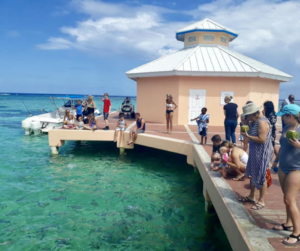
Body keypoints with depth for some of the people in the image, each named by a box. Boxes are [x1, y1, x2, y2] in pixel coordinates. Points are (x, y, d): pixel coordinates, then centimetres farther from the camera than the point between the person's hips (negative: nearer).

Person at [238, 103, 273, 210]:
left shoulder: (262, 123, -22)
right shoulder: (255, 121, 8)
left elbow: (262, 139, -28)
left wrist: (248, 136, -21)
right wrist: (245, 127, 4)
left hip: (262, 153, -10)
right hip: (254, 152, 10)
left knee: (260, 177, 0)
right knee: (253, 174, 19)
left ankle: (261, 201, 12)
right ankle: (251, 196, 34)